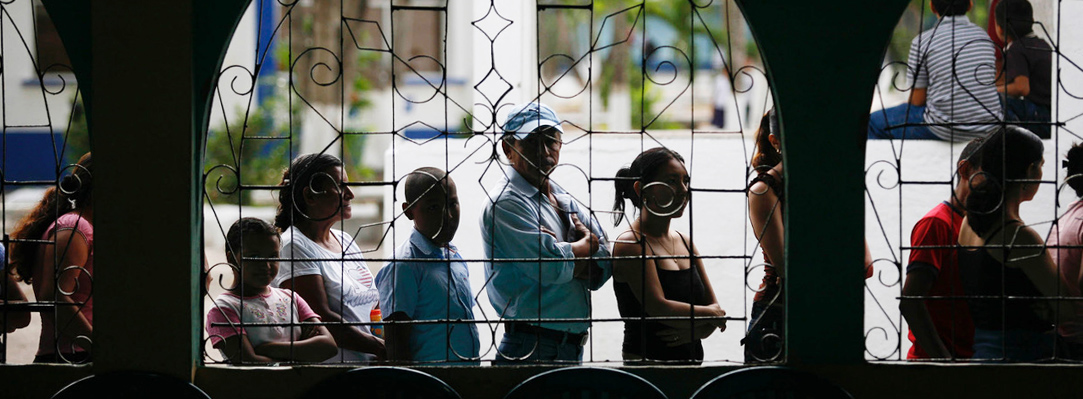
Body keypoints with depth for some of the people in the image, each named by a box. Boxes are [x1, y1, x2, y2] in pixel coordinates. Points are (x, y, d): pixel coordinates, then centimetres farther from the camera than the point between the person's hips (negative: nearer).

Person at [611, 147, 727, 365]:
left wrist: (694, 331, -9)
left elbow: (713, 305, 14)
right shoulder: (630, 245, -9)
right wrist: (711, 314, -4)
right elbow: (659, 308, -19)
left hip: (692, 361, 7)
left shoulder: (685, 243, 16)